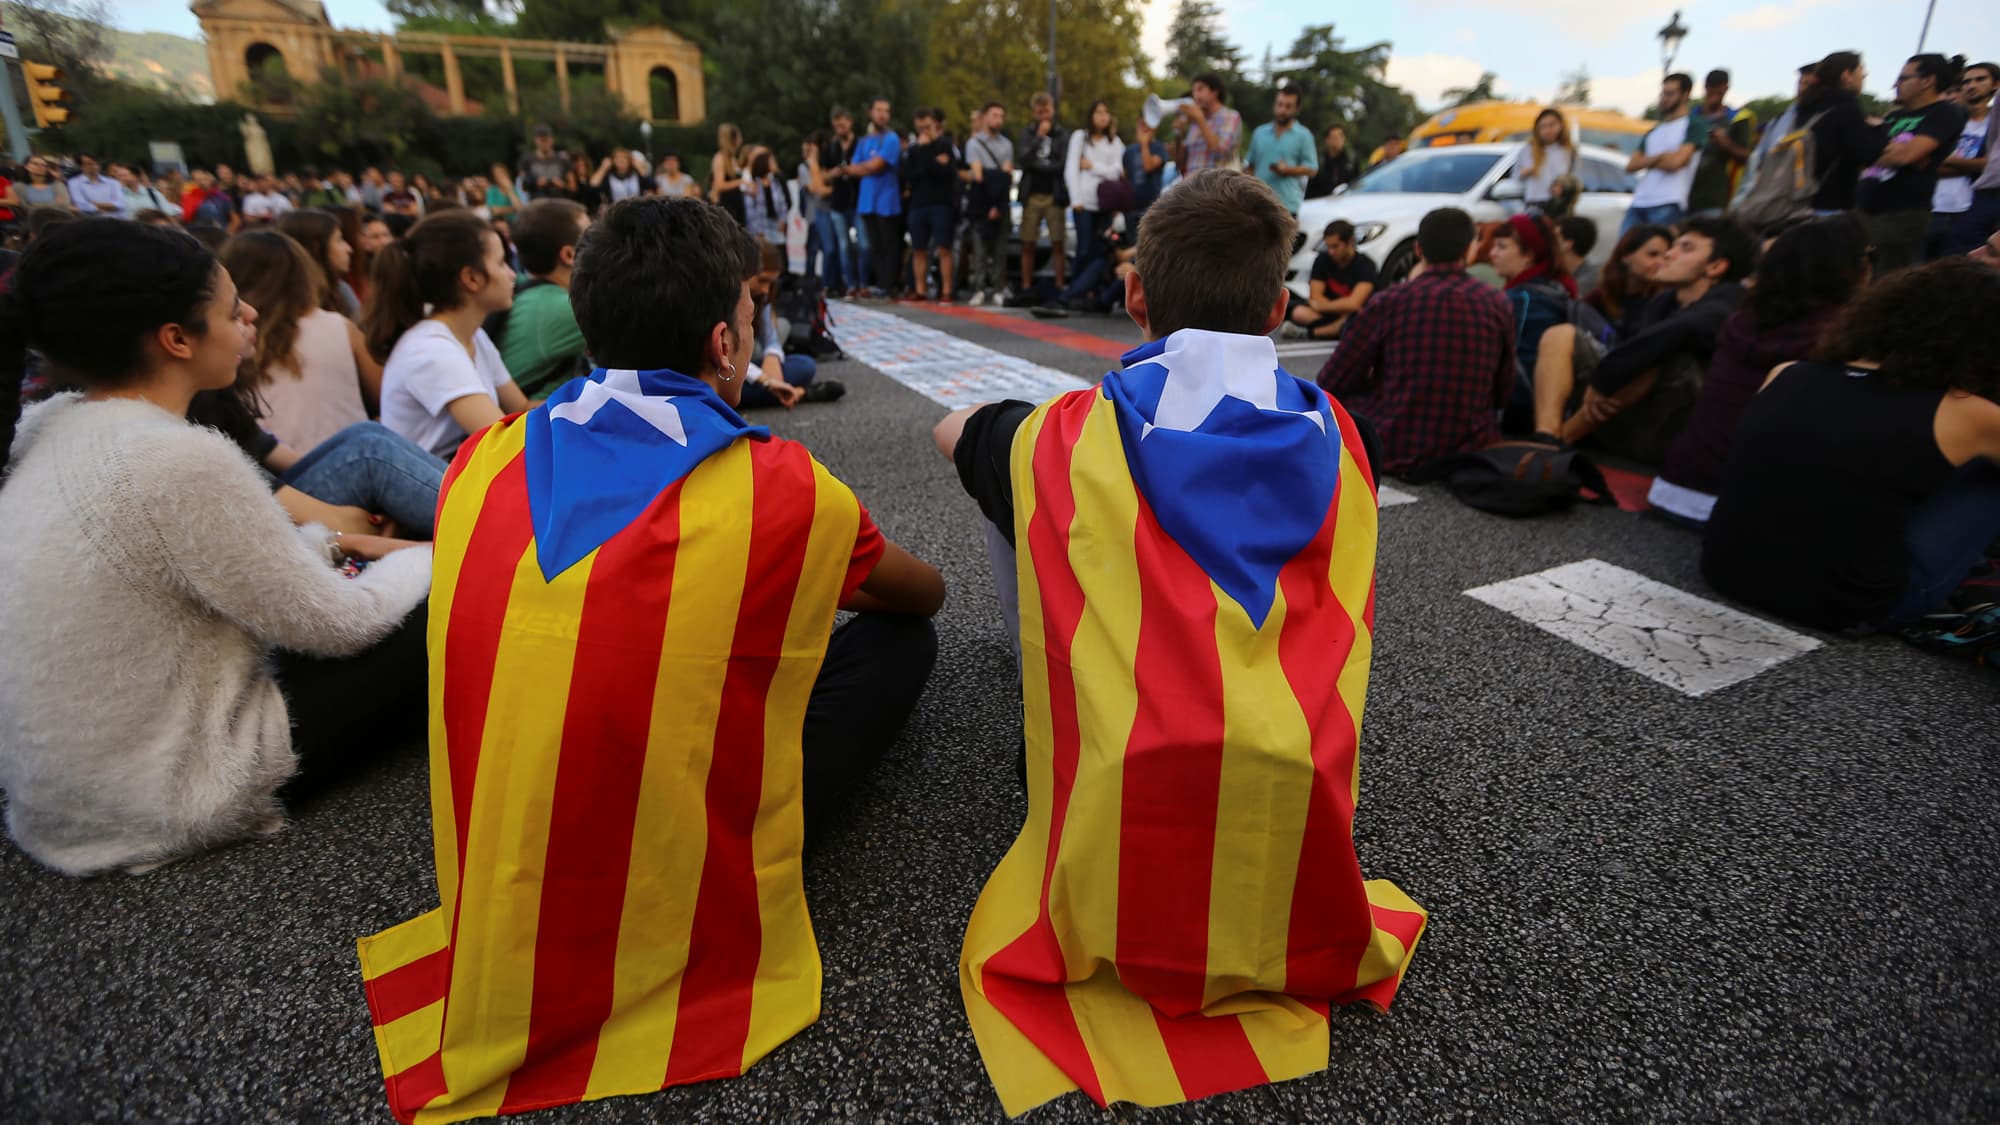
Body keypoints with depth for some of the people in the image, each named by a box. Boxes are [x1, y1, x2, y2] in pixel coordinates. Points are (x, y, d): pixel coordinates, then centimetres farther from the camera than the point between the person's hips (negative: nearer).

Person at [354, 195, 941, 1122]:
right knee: (901, 640, 5)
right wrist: (829, 583, 25)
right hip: (690, 917, -5)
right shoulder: (779, 489, -17)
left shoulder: (482, 463, -4)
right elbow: (923, 595, 3)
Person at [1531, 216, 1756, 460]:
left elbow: (1674, 333, -29)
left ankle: (1561, 439, -19)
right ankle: (1545, 440, -24)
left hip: (1668, 433, -7)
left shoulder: (1718, 311, -9)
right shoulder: (1663, 301, 16)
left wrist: (1601, 382, -27)